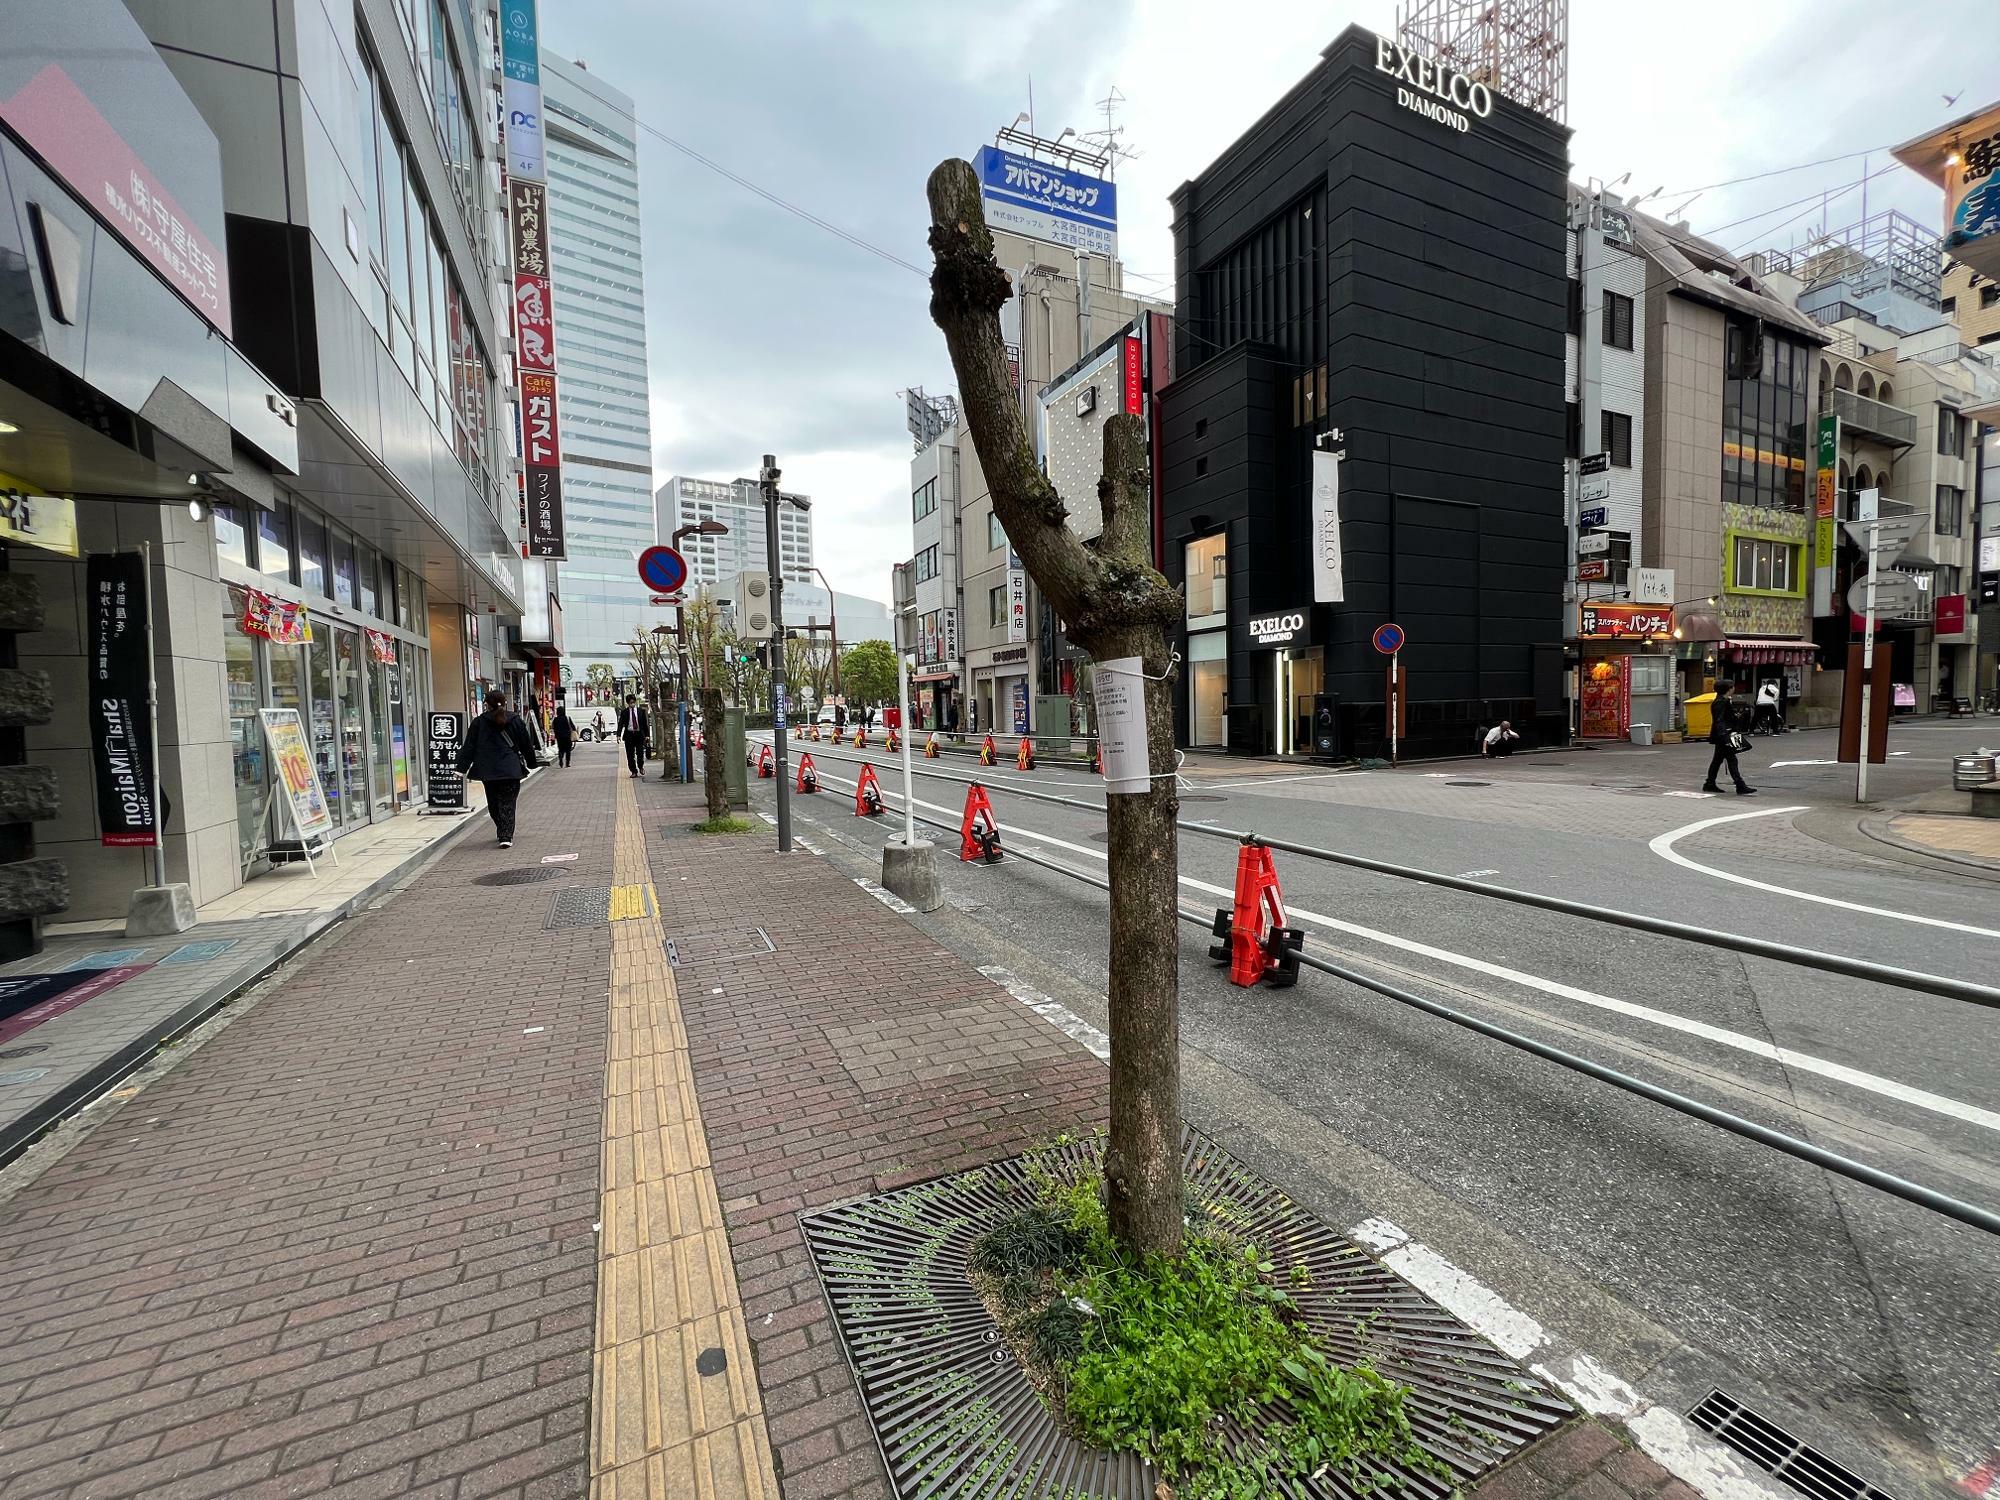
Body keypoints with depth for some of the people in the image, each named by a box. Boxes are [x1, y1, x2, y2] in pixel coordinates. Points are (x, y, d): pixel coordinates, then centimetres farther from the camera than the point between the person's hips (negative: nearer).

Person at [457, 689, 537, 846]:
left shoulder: (479, 722, 0)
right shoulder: (515, 720, 0)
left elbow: (469, 747, 0)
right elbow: (526, 744, 7)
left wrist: (462, 768, 3)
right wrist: (531, 761, 21)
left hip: (488, 770, 1)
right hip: (511, 769, -1)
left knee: (493, 803, 16)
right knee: (507, 803, 1)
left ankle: (503, 833, 26)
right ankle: (506, 837, -9)